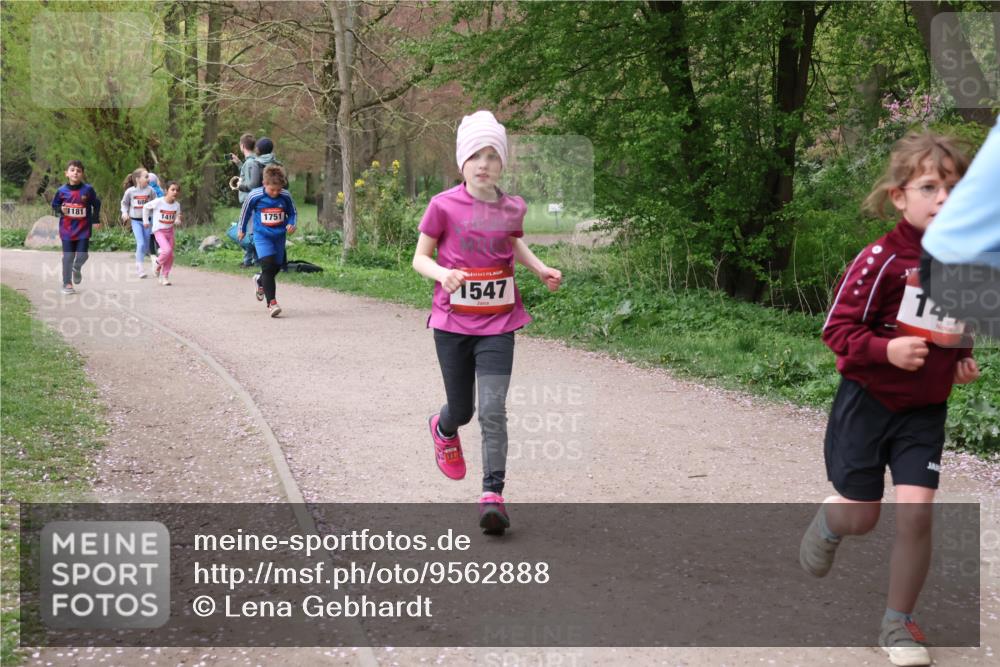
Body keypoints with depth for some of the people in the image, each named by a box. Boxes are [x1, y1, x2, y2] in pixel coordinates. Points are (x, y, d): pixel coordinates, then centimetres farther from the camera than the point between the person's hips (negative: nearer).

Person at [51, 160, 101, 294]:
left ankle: (77, 269, 32)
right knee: (68, 257, 1)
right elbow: (54, 205, 10)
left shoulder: (88, 189, -4)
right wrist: (60, 210, -11)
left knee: (82, 255, -3)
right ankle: (67, 283, 11)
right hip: (67, 229, 0)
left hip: (83, 229, 0)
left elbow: (96, 205, 9)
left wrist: (96, 221, 5)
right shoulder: (62, 191, -2)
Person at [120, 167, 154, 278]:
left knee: (146, 246, 8)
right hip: (135, 220, -2)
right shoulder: (130, 191, -6)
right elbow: (124, 203, 9)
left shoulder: (150, 190, -5)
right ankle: (140, 268, -9)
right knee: (141, 243, -15)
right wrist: (125, 212, -6)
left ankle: (138, 264, 34)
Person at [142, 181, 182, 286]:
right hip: (159, 231, -5)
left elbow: (176, 221, 6)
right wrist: (146, 221, 4)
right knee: (167, 250, -25)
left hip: (170, 231, 5)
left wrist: (179, 220, -17)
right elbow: (146, 207, 1)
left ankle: (164, 277, 18)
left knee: (170, 256, 4)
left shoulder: (177, 205, -3)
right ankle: (157, 263, 6)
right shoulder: (158, 202, -16)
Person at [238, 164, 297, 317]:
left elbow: (292, 213, 8)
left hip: (279, 236, 4)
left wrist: (291, 224, -11)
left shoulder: (286, 196, -8)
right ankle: (272, 303, -21)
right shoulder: (255, 196, -14)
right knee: (268, 266, -19)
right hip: (262, 236, -4)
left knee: (276, 267, 15)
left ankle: (260, 281, 50)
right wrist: (242, 229, 15)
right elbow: (245, 211, 5)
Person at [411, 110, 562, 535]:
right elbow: (420, 258, -1)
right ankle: (443, 429, 49)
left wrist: (541, 269, 5)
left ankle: (492, 495, -5)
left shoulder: (513, 208, 2)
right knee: (461, 409, 12)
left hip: (498, 325, 1)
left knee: (493, 411, -11)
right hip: (452, 324, -1)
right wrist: (442, 273, -22)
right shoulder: (444, 206, -7)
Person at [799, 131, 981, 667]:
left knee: (916, 512, -8)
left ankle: (898, 623, 10)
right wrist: (887, 349, -31)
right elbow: (837, 329, -17)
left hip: (925, 410, 3)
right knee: (860, 517, 6)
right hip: (867, 401, -3)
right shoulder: (881, 260, -19)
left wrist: (963, 359, 2)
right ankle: (827, 524, 44)